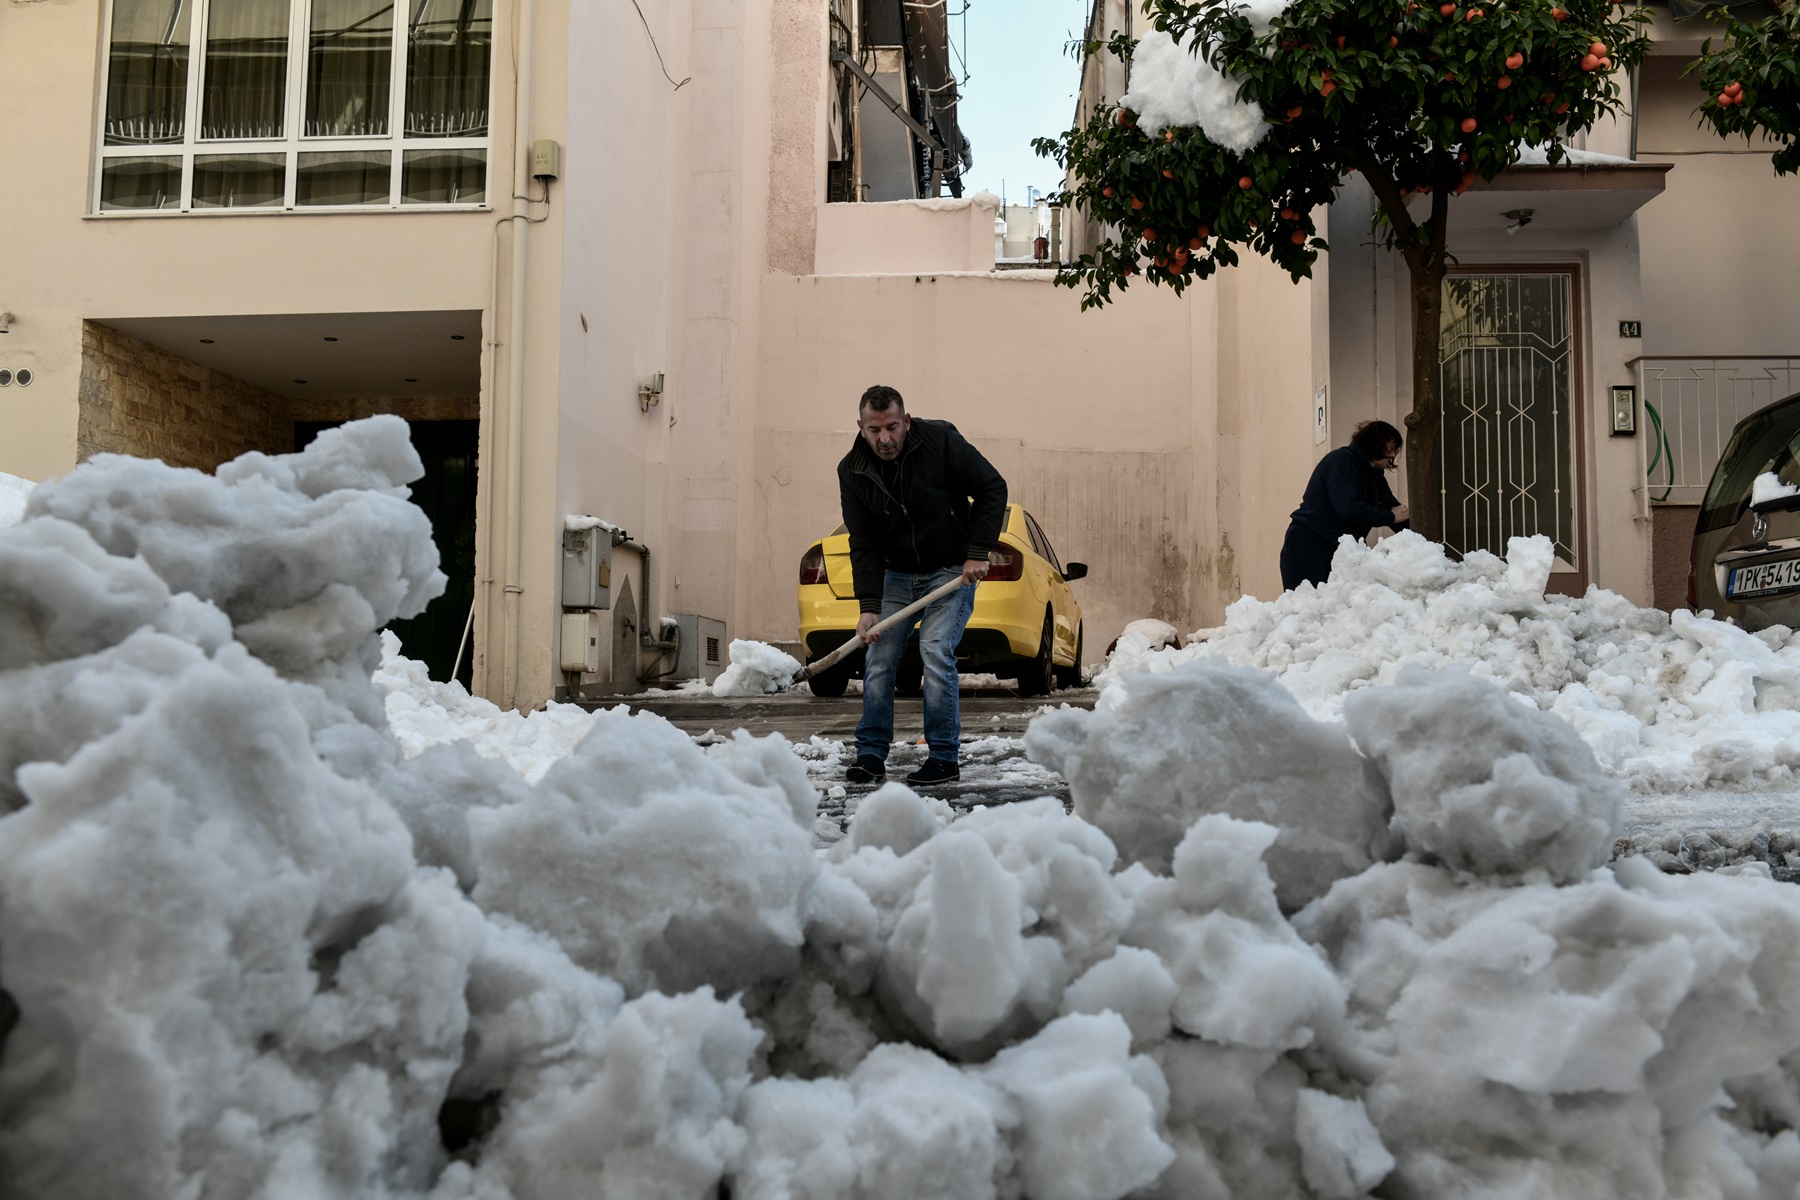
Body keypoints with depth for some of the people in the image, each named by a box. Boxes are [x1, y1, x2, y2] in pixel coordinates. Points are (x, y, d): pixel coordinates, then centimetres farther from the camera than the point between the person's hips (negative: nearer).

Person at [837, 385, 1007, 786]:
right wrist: (868, 607, -16)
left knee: (935, 651, -16)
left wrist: (978, 552, -16)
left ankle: (945, 757, -6)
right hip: (897, 573, 4)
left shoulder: (940, 440, -18)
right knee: (878, 658, -2)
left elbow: (992, 488, -10)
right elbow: (864, 543, -7)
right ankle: (871, 755, 9)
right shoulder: (853, 471, -8)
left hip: (951, 570, -4)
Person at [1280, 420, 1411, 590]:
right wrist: (1390, 517, -12)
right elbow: (1349, 509, -23)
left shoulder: (1375, 476, 15)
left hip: (1338, 553, 8)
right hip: (1308, 550, -8)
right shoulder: (1342, 460, -11)